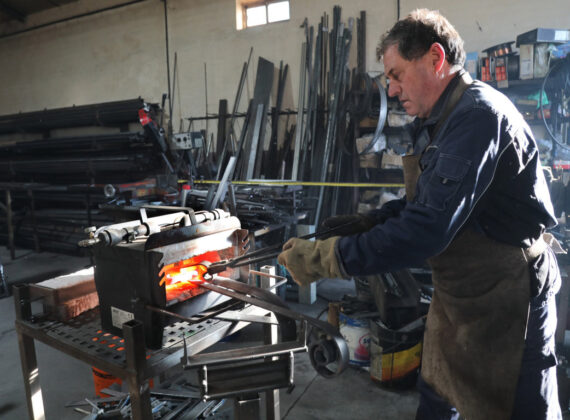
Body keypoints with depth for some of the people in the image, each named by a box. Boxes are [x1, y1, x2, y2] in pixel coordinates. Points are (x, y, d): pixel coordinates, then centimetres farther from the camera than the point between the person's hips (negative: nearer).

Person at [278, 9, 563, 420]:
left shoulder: (477, 113, -25)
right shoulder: (435, 122, 7)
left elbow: (427, 228, -33)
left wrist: (324, 259, -28)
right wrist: (365, 222, 1)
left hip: (505, 302, -9)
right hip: (457, 295, 9)